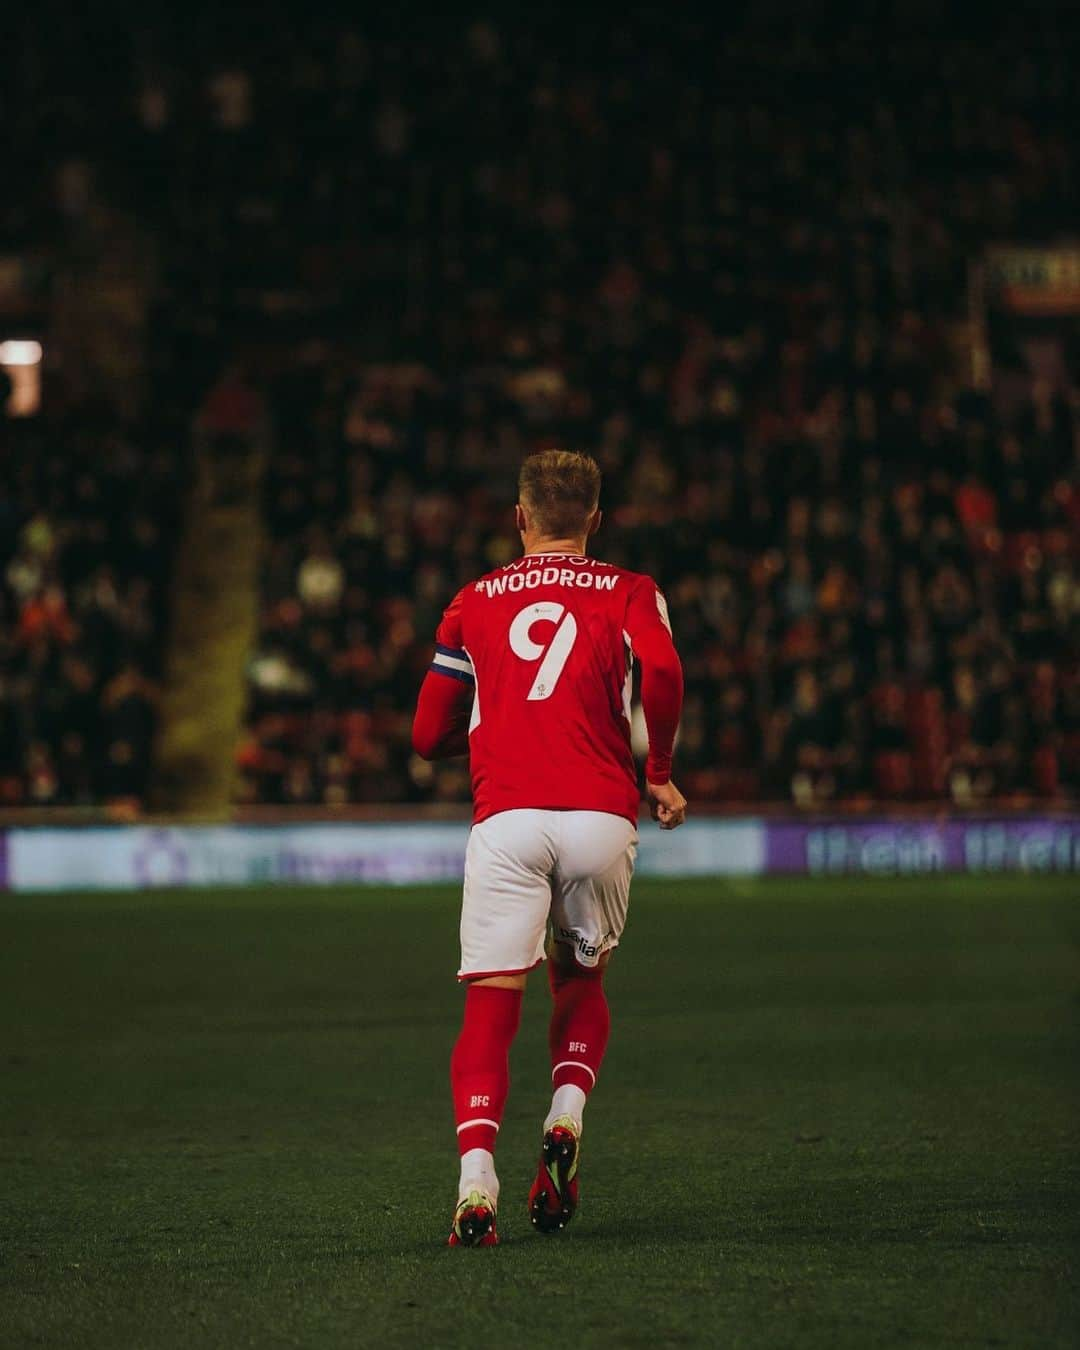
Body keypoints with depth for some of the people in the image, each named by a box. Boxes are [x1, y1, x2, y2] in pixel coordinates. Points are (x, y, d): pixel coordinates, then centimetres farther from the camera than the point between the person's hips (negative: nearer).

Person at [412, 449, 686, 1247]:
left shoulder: (475, 602, 18)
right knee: (581, 983, 24)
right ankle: (566, 1124, 1)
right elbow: (662, 673, -9)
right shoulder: (628, 593, 13)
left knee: (491, 1008, -3)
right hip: (600, 816, 0)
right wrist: (659, 773, 4)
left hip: (505, 819, 0)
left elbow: (428, 736, 19)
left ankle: (477, 1185, -20)